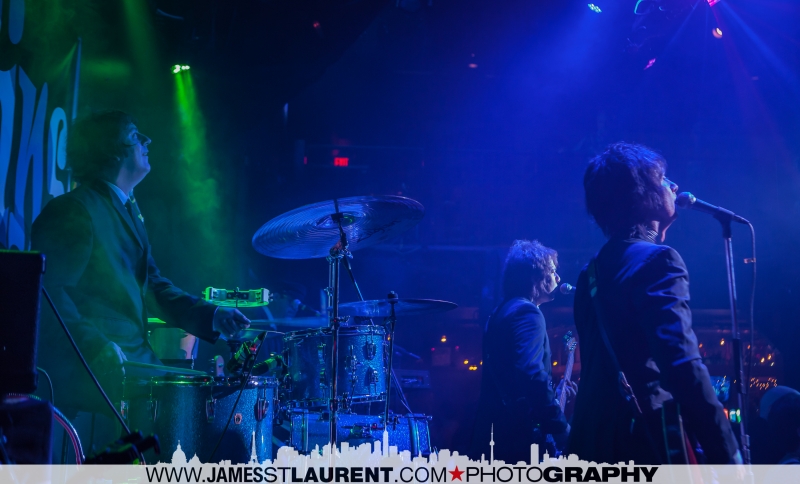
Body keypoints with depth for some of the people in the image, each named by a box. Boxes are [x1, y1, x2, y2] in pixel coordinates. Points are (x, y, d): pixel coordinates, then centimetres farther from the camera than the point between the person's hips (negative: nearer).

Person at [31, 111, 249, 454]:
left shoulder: (128, 211, 18)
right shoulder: (73, 212, -11)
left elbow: (152, 286, 17)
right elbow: (49, 293, -19)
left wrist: (210, 316, 4)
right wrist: (97, 347, -29)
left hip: (134, 362, 9)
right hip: (91, 374, -8)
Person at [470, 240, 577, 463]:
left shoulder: (501, 312, 18)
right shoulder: (527, 312, -12)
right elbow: (531, 373, -26)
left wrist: (554, 390, 26)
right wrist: (560, 427, -19)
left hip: (496, 428, 10)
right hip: (517, 433, -10)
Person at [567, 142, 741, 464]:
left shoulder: (594, 270, 14)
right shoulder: (657, 260, -12)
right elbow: (683, 365, -21)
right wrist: (727, 453, -20)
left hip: (594, 443, 8)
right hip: (649, 442, -8)